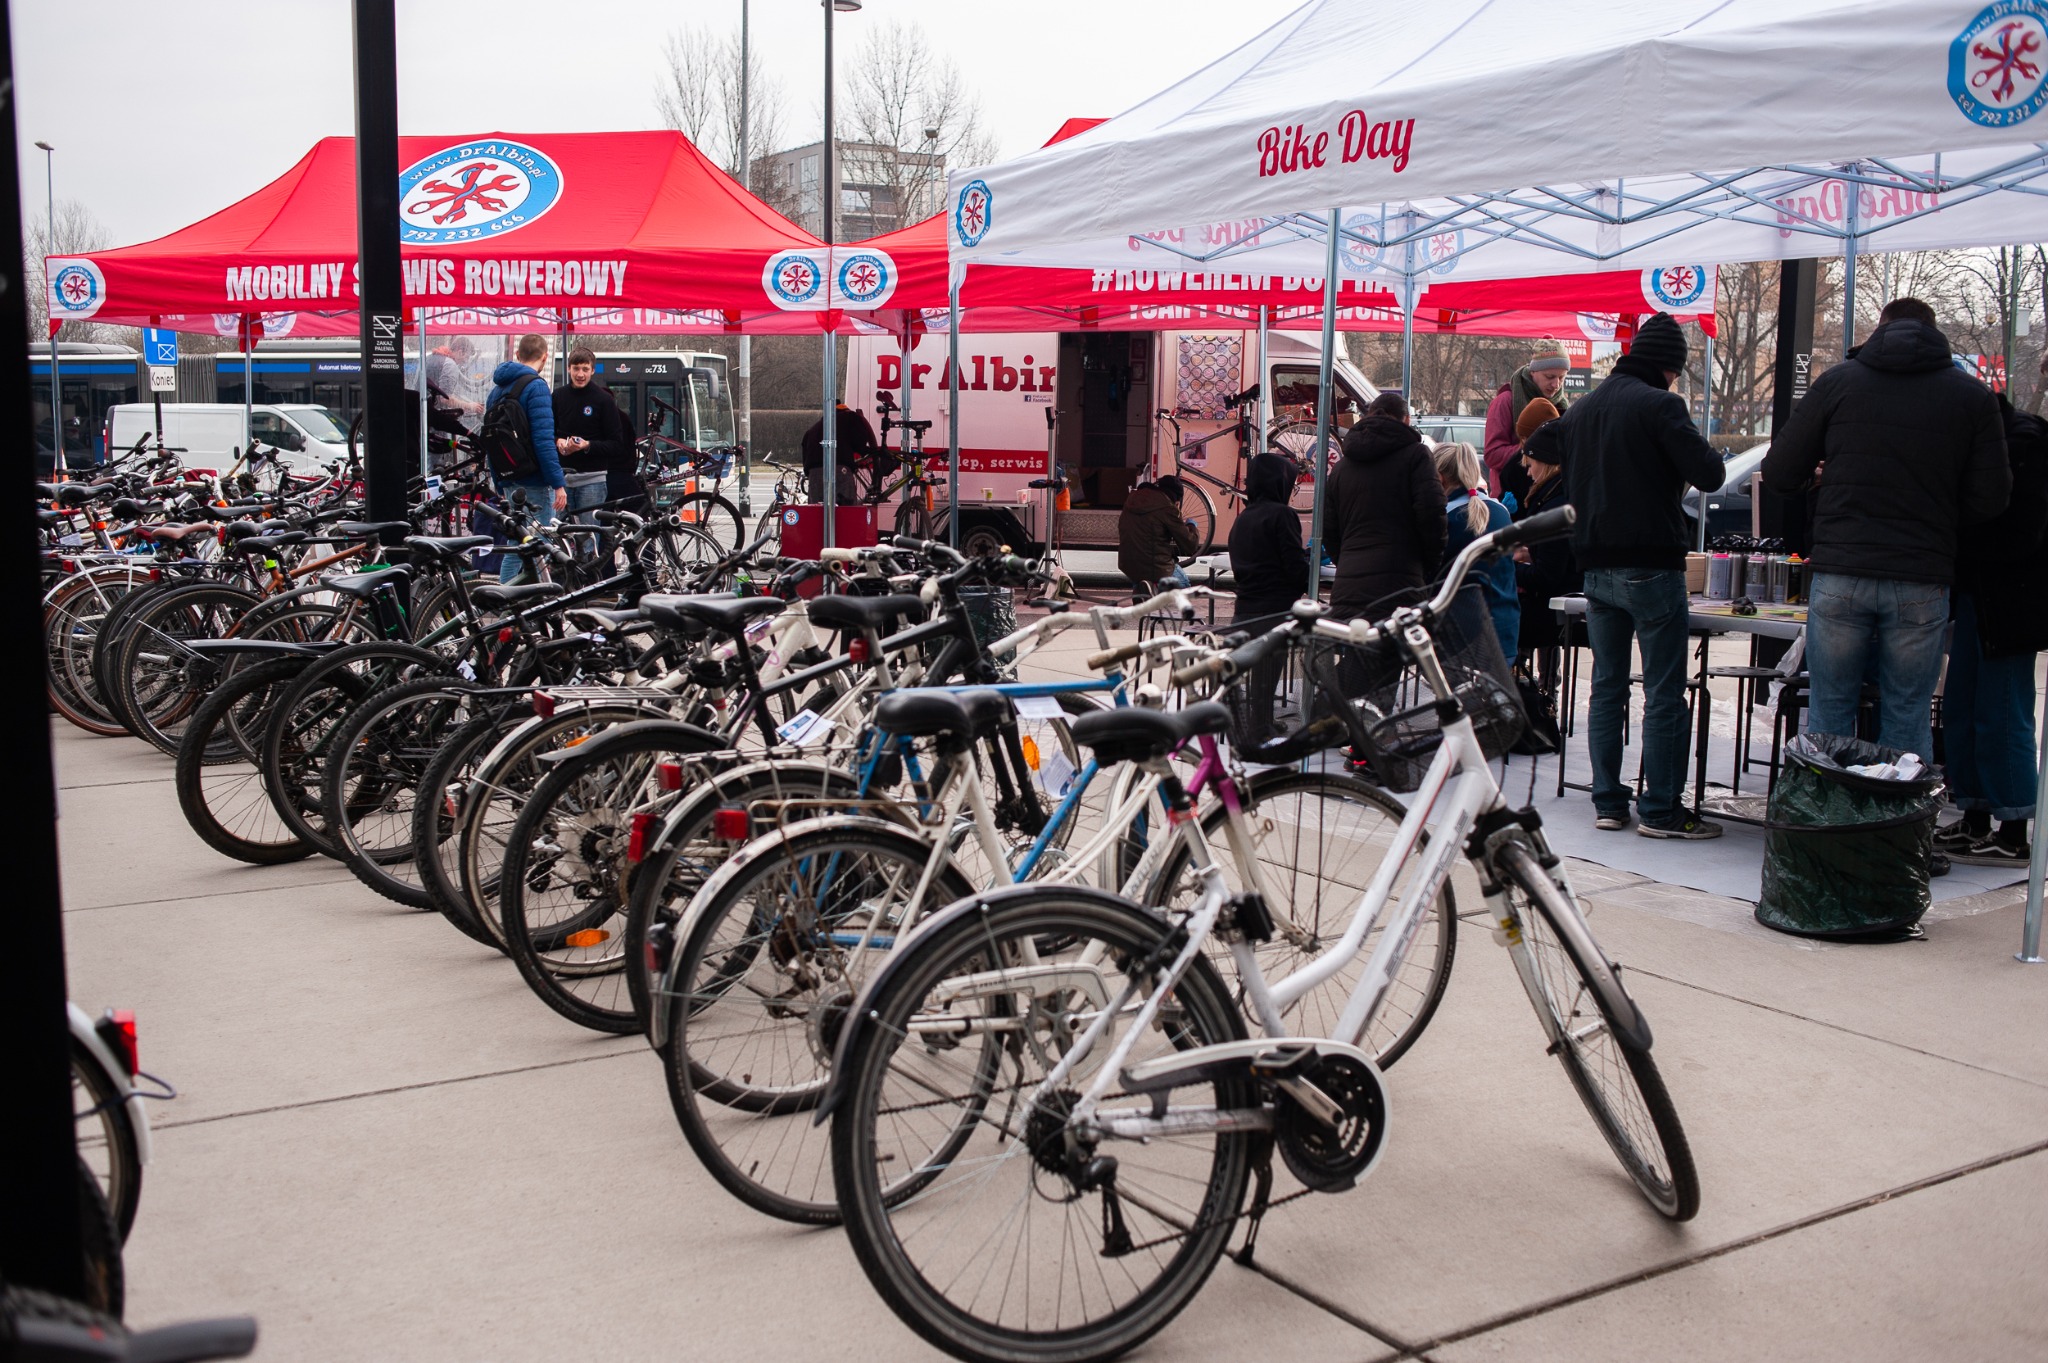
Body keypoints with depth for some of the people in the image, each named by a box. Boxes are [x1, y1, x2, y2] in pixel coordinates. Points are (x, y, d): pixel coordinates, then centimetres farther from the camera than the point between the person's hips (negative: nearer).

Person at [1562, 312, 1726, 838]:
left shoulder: (1579, 410, 12)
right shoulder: (1660, 405, -11)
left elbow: (1563, 481, 18)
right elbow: (1708, 474, -14)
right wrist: (1690, 437, 4)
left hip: (1596, 570, 7)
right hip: (1650, 567, -7)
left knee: (1606, 688, 12)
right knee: (1664, 694, -1)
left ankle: (1607, 803, 14)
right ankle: (1660, 810, 0)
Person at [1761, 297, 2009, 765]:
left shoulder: (1837, 381, 3)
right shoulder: (1973, 397, 4)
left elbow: (1778, 475, 2)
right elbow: (1988, 500, 1)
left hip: (1839, 578, 0)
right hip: (1922, 584, 0)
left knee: (1829, 712, 9)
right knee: (1908, 717, 8)